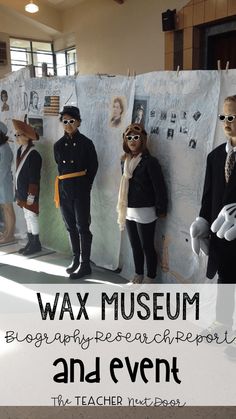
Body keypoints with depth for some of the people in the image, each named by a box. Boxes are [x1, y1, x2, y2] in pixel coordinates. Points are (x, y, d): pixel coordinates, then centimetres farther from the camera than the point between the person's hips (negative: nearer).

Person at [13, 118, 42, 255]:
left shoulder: (33, 154, -16)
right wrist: (18, 192, 14)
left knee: (31, 216, 0)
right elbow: (19, 172, 14)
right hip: (22, 191, 8)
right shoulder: (20, 151, 9)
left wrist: (31, 195, -18)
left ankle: (36, 244, 12)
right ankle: (31, 242, 24)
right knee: (27, 217, 14)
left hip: (29, 192, -8)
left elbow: (34, 177, -18)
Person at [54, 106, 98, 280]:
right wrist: (65, 184, 12)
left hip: (81, 189, -5)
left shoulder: (86, 143, -4)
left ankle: (85, 265, 6)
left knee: (82, 227, -2)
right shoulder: (58, 145, 9)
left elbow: (93, 167, 1)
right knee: (71, 227, 12)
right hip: (64, 189, 5)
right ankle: (76, 260, 25)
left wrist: (85, 186, 6)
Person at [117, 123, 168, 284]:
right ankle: (138, 275, 33)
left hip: (145, 212, -6)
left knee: (147, 247, 4)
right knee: (135, 246, 17)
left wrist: (161, 210, -12)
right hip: (129, 211, 7)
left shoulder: (150, 161, -13)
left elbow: (160, 187, -13)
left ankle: (150, 278, 20)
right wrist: (123, 207, 14)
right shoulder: (125, 160, 7)